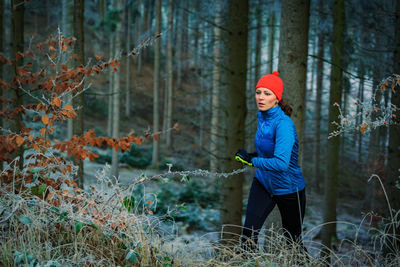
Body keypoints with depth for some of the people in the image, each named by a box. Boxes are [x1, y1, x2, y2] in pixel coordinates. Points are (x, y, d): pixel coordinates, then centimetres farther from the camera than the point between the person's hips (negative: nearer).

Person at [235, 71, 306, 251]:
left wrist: (252, 160, -28)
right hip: (263, 182, 6)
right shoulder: (262, 116, -1)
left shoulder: (283, 124, -27)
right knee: (249, 233, -6)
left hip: (288, 188, -6)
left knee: (293, 240, 12)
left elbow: (282, 163, -36)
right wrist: (254, 155, 4)